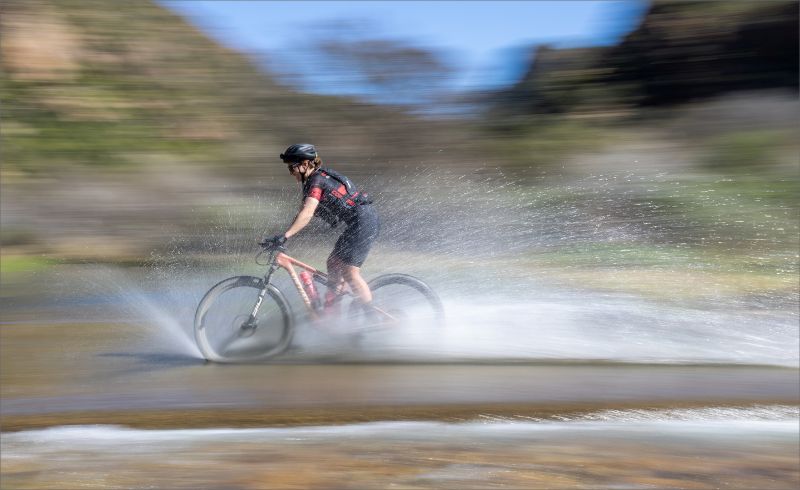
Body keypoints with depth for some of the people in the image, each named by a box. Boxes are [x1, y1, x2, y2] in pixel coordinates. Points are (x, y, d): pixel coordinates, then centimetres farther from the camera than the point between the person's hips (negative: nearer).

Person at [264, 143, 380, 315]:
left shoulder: (317, 181, -14)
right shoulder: (311, 181, 16)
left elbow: (306, 214, -27)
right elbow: (302, 213, 17)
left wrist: (285, 236, -33)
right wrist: (282, 236, 11)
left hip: (364, 222, -10)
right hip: (360, 222, 10)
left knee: (349, 273, -11)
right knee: (333, 263, 12)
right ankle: (331, 310, 16)